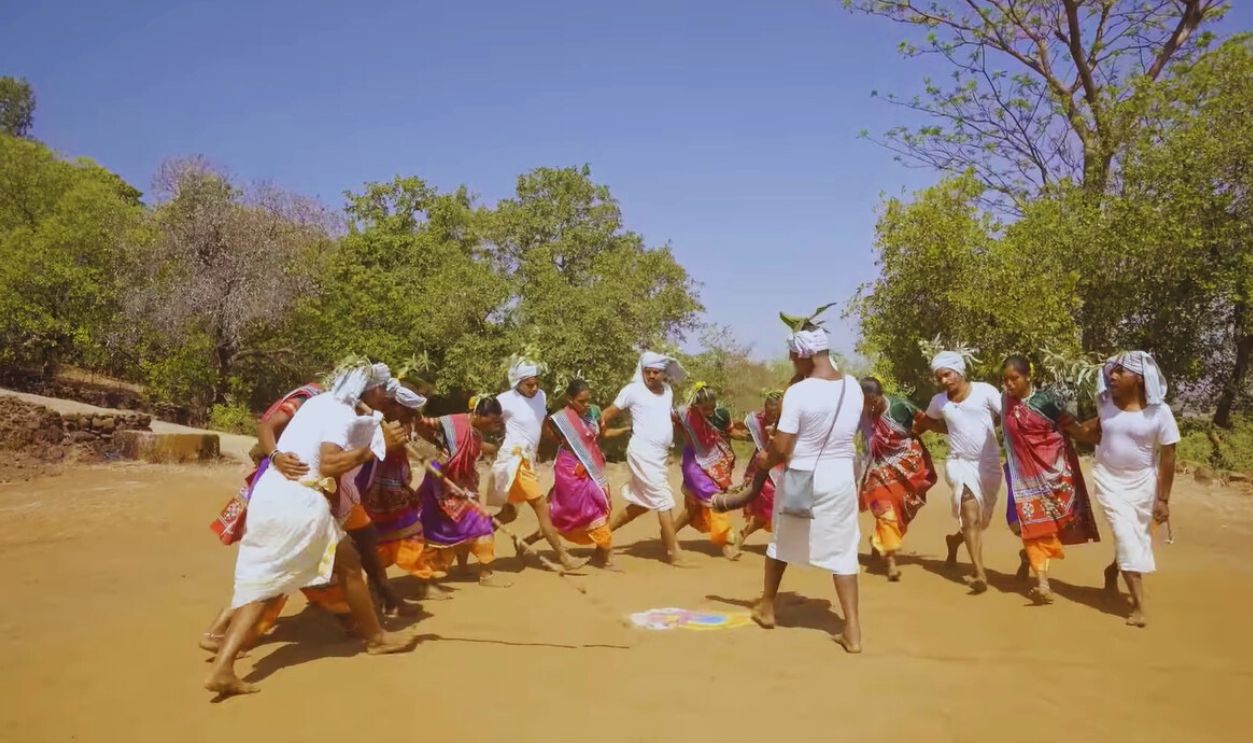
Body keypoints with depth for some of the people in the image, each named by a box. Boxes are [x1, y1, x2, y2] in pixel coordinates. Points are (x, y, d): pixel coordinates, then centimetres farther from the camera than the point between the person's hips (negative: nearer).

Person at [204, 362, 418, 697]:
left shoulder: (318, 402, 20)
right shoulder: (341, 413, -6)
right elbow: (329, 464, -19)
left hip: (267, 495, 8)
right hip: (298, 500, -8)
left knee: (259, 583, 7)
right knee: (349, 564, 11)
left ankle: (222, 668, -4)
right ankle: (376, 638, 25)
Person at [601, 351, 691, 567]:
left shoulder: (668, 391, 12)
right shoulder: (633, 390, -6)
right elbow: (609, 413, -3)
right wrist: (602, 426, -17)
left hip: (660, 453, 8)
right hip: (643, 452, -8)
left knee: (643, 501, 16)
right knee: (664, 500, -8)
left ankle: (605, 529, 30)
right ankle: (675, 554, 0)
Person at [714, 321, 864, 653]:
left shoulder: (797, 393, -18)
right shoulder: (854, 387, 0)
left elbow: (781, 449, -16)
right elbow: (847, 432, 11)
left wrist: (764, 464, 3)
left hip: (801, 478, -3)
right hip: (841, 478, 3)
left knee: (782, 542, 18)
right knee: (842, 552, 8)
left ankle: (766, 608, 35)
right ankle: (852, 631, 4)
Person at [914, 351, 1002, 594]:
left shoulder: (984, 391, -7)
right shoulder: (938, 401, 2)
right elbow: (928, 421, 22)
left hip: (989, 464, 0)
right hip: (961, 463, 0)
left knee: (981, 520, 14)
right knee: (971, 516, -16)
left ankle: (956, 539, 46)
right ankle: (980, 573, -15)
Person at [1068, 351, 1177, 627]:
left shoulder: (1159, 411, -15)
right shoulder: (1106, 403, -6)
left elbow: (1167, 457, -10)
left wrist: (1163, 499, -9)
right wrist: (1074, 430, -5)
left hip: (1142, 483, -1)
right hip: (1109, 480, 1)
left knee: (1139, 538, 12)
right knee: (1126, 536, -8)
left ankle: (1113, 570, 44)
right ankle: (1139, 604, -2)